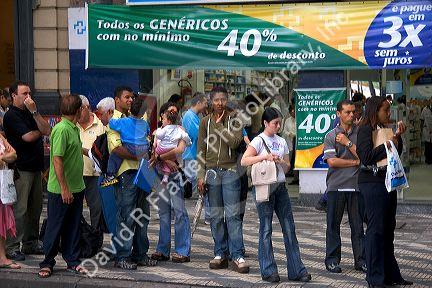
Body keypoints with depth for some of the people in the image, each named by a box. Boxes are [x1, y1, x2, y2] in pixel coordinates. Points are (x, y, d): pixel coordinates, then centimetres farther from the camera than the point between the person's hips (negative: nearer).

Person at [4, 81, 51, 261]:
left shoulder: (30, 113, 17)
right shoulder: (11, 116, -7)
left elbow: (47, 130, 4)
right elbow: (28, 137, -16)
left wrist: (34, 112, -6)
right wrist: (40, 131, 4)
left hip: (35, 167, 8)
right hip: (21, 169, -8)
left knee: (35, 208, 11)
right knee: (19, 209, -9)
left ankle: (31, 243, 20)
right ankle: (12, 247, -5)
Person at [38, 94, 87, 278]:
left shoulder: (74, 128, 10)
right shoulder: (62, 129, -19)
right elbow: (57, 160, -23)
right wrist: (64, 189, -23)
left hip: (76, 188, 9)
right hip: (60, 190, -9)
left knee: (73, 227, 14)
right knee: (55, 227, 2)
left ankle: (73, 261, 23)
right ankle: (47, 263, 13)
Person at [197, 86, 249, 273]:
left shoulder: (234, 119, 3)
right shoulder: (205, 121, 10)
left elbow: (235, 142, -13)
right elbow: (201, 150, 9)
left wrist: (220, 124, -9)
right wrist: (201, 175, 3)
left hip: (230, 171, -3)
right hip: (212, 171, 3)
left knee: (233, 214, -7)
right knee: (215, 215, 4)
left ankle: (237, 256, -5)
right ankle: (220, 254, 10)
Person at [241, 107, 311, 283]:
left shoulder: (282, 142, 14)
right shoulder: (259, 140, -3)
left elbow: (287, 168, 16)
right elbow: (244, 161, -13)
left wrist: (280, 161, -5)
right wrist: (265, 156, -19)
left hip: (280, 186, 5)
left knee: (289, 228, 3)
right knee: (266, 229, -1)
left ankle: (296, 270, 7)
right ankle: (268, 271, 6)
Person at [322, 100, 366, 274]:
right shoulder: (331, 136, 2)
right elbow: (331, 161, -9)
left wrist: (347, 143, -7)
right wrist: (355, 162, -6)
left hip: (356, 185, 1)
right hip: (336, 186, -1)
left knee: (358, 225, 5)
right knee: (333, 225, 3)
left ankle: (360, 260, 11)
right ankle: (332, 260, 11)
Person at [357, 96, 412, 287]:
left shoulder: (385, 129, 14)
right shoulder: (366, 130, -9)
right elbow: (366, 158, -18)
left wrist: (398, 136, 6)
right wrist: (388, 144, -13)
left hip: (388, 182, 8)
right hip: (373, 183, -8)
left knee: (388, 228, 12)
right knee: (376, 229, -6)